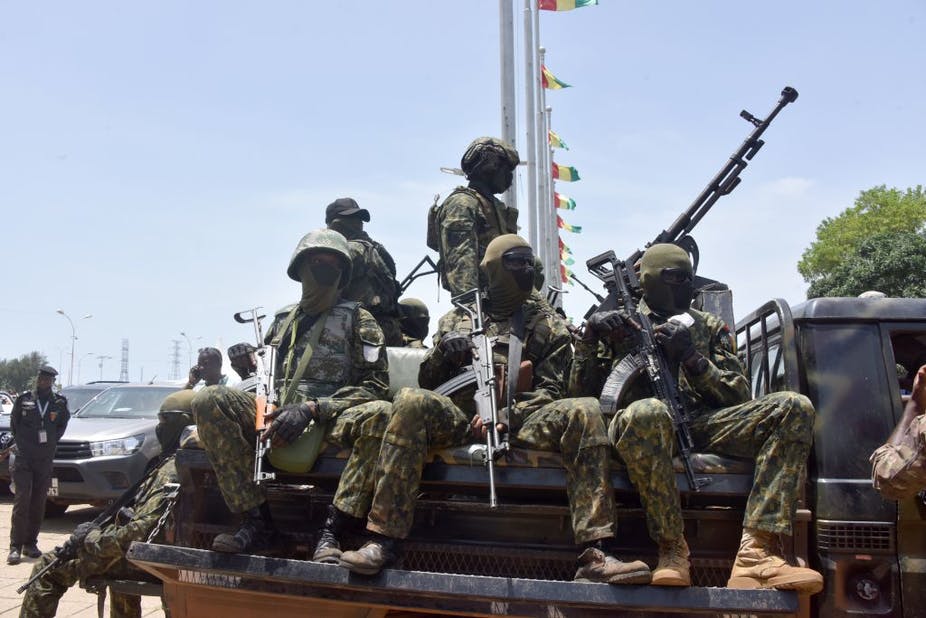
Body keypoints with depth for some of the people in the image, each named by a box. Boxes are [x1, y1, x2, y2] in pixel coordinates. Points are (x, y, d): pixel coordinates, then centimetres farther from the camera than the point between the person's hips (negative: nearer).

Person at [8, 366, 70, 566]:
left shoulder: (59, 403, 5)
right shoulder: (23, 399, 3)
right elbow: (14, 424, 11)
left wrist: (50, 442, 7)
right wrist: (22, 443, 5)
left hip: (45, 459, 2)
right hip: (24, 459, -2)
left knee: (38, 504, 6)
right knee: (22, 500, -10)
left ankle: (30, 543, 15)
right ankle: (15, 546, -8)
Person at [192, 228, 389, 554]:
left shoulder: (357, 319, 9)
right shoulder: (283, 321, 24)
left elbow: (375, 385, -2)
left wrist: (311, 409, -14)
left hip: (333, 419, -4)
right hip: (279, 415, 4)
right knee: (209, 401, -21)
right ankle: (256, 521, -23)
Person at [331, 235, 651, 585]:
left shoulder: (548, 325, 18)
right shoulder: (458, 317, 21)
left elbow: (549, 391, 7)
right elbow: (426, 380, 17)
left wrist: (511, 415, -12)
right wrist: (444, 351, -5)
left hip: (522, 418, 0)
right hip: (459, 417, 0)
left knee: (583, 412, -29)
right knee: (411, 402, -31)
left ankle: (594, 554, -34)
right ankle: (383, 541, -32)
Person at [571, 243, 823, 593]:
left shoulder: (711, 327, 25)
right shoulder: (619, 323, 19)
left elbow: (739, 396, 14)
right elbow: (582, 394, 12)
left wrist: (692, 358, -2)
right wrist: (589, 338, -3)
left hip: (704, 423, 3)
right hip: (644, 423, -3)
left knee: (795, 408, -20)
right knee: (646, 412, -41)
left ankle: (757, 553, -32)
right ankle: (672, 551, -29)